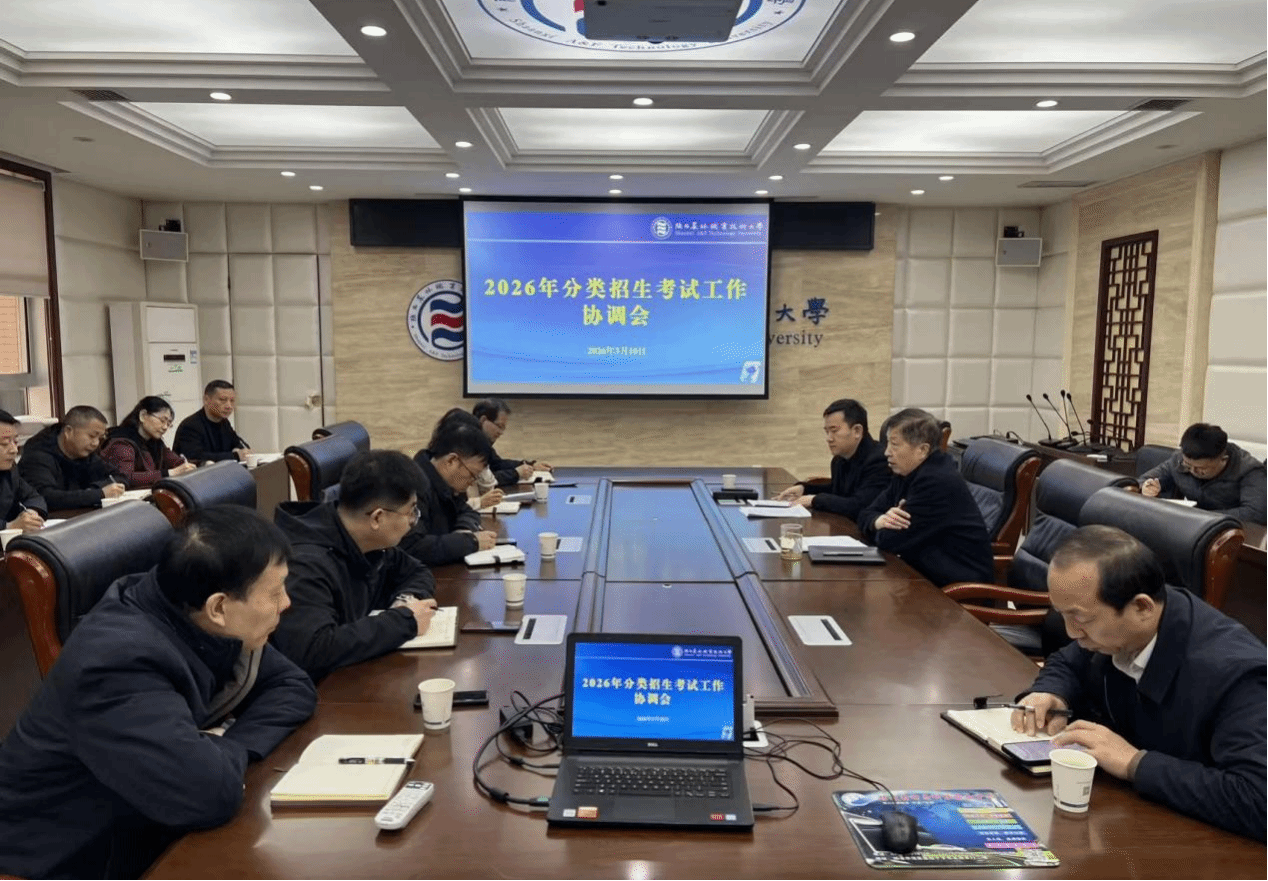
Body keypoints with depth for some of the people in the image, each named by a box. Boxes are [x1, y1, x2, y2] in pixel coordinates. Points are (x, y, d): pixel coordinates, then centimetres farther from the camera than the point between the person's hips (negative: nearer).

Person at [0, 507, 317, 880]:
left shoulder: (205, 624, -7)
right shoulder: (119, 659, -30)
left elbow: (295, 687, 0)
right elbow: (209, 793, -37)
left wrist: (228, 743, -17)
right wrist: (231, 746, -17)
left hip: (143, 831, 7)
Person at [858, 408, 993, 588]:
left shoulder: (937, 482, -23)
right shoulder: (907, 473, 7)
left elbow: (891, 541, -23)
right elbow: (866, 514, 8)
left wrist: (884, 525, -1)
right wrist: (880, 521, -13)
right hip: (929, 573, 8)